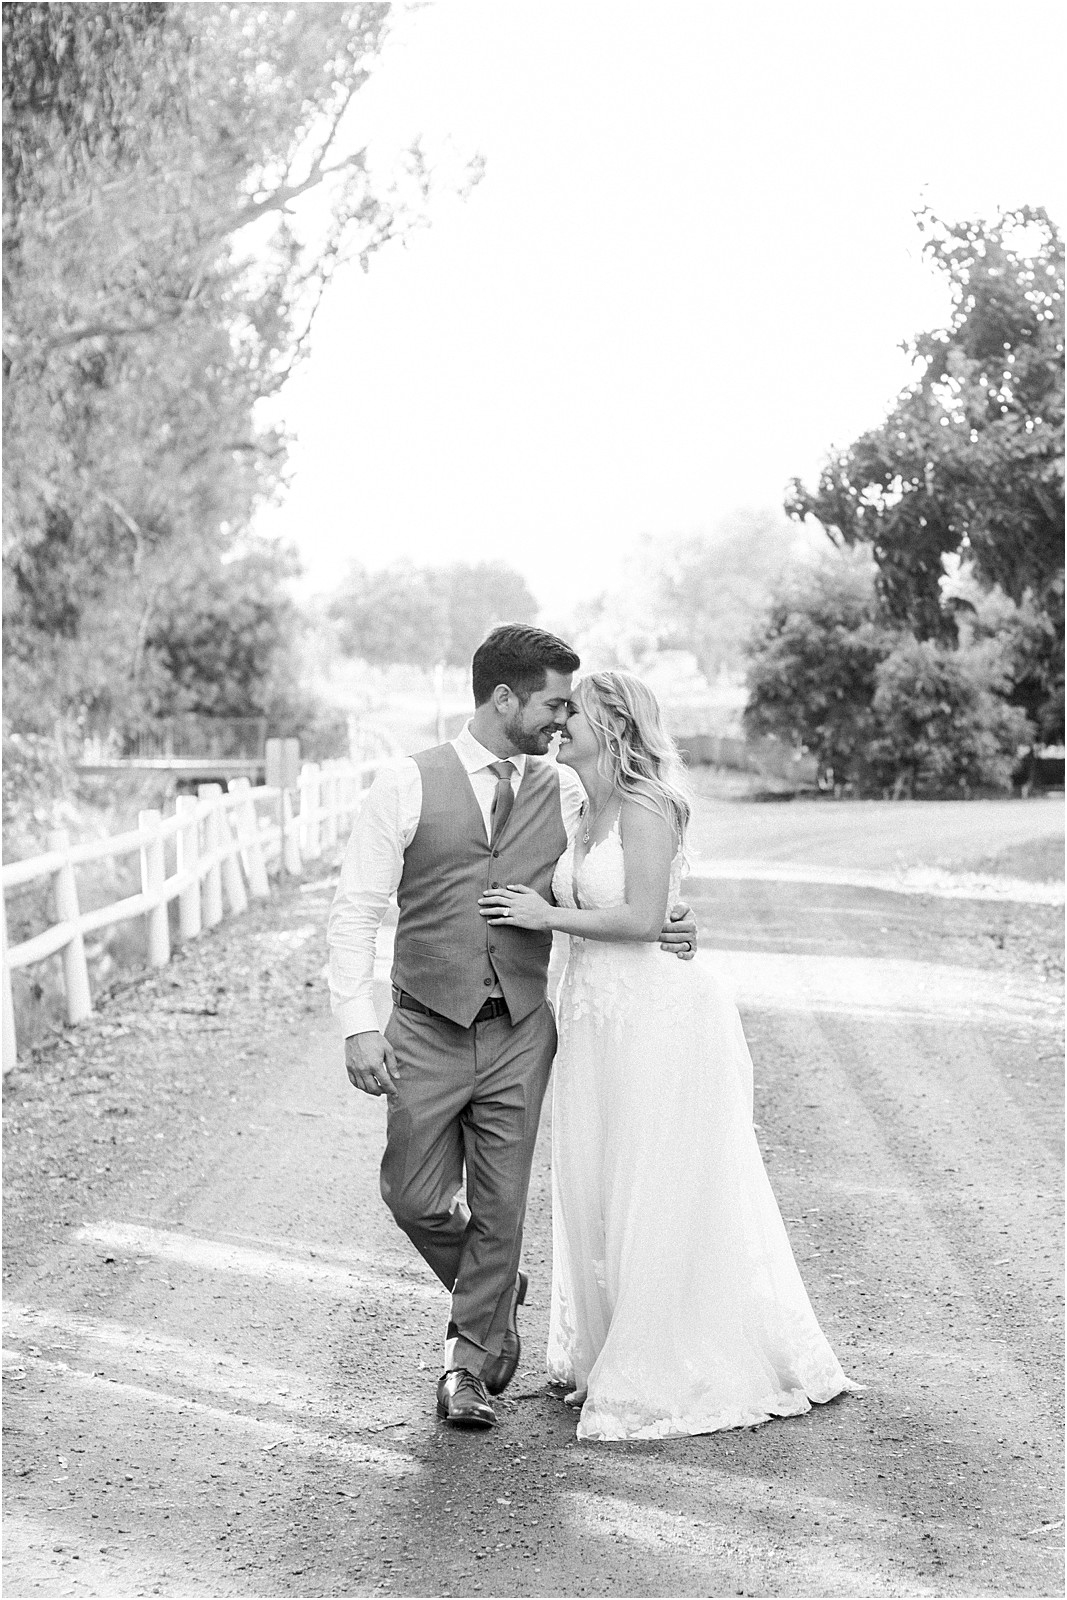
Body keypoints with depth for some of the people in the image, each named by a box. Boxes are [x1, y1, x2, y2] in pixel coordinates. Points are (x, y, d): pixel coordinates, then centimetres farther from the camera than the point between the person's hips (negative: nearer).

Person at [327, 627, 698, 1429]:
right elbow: (356, 910, -5)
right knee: (416, 1197, 3)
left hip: (521, 1031, 2)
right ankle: (495, 1294, 33)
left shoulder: (566, 793, 5)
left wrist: (674, 925, -9)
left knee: (499, 1205, 4)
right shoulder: (407, 786, -4)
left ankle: (472, 1360, 22)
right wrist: (359, 1022, -14)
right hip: (427, 1028, -1)